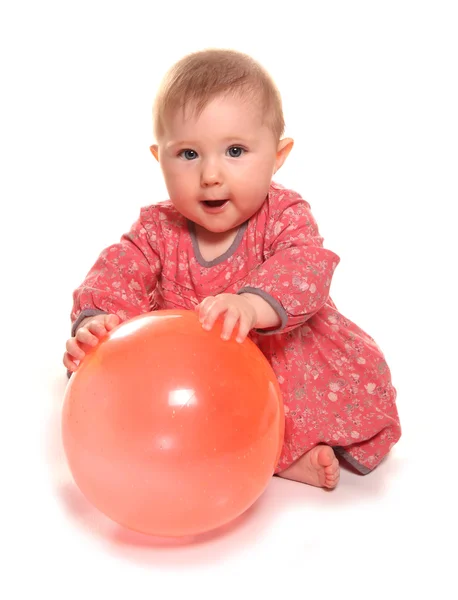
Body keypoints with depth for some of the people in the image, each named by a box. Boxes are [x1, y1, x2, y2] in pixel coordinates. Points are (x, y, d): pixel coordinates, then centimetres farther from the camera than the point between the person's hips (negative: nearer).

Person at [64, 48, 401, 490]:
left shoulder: (286, 217, -14)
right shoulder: (157, 229, -6)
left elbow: (303, 271, -32)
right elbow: (116, 275, -14)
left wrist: (253, 305, -54)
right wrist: (95, 321, -38)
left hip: (283, 359, -2)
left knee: (362, 375, -20)